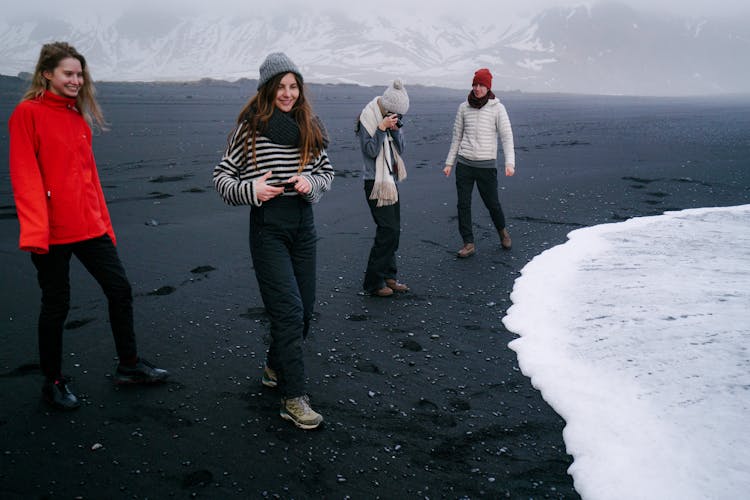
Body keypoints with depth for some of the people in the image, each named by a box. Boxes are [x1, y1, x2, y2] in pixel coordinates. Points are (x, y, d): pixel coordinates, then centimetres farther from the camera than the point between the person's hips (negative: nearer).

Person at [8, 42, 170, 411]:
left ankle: (129, 366, 25)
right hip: (52, 232, -6)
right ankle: (53, 382, 23)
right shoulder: (28, 113, -8)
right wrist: (35, 229, -22)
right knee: (56, 305, 5)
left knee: (120, 290, 9)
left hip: (89, 226, 7)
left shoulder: (78, 116, 12)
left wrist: (104, 222, 14)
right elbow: (24, 175, -14)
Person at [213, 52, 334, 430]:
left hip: (303, 223, 5)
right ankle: (293, 398, -1)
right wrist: (249, 190, -18)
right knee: (289, 311, -10)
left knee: (304, 310, 12)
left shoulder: (310, 127, 8)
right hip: (268, 225, -5)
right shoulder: (250, 127, -5)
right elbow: (221, 175, 0)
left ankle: (275, 368, 37)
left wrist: (311, 182, -6)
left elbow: (327, 172, 16)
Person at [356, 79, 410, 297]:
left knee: (393, 230, 10)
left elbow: (400, 150, 7)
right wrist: (382, 128, -23)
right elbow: (370, 150, -18)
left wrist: (396, 130, -8)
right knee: (388, 230, -12)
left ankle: (388, 277, 20)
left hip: (391, 180, 8)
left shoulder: (391, 118, 9)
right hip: (376, 182, -8)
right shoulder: (368, 118, -12)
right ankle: (373, 282, -5)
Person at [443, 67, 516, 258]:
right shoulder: (464, 107, 6)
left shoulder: (497, 108, -4)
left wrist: (510, 162, -20)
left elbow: (506, 136, -8)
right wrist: (449, 163, 12)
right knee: (463, 204, 0)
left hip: (486, 164, -3)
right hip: (464, 164, 3)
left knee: (492, 203, 6)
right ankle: (468, 243, 9)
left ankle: (502, 231, 34)